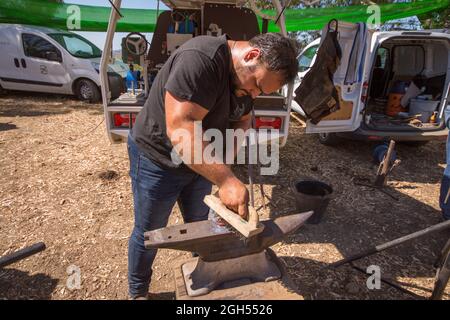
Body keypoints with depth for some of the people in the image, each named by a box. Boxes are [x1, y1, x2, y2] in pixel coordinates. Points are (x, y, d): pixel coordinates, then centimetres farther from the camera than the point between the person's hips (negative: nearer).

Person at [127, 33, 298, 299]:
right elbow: (179, 130, -39)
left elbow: (242, 120, 6)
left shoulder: (245, 78, -4)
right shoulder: (201, 59, -32)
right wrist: (226, 179, -42)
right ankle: (138, 291, 40)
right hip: (158, 159, -6)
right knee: (148, 234, 12)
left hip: (200, 162, 7)